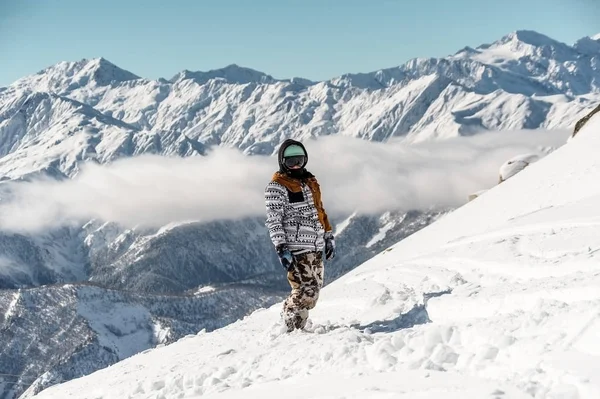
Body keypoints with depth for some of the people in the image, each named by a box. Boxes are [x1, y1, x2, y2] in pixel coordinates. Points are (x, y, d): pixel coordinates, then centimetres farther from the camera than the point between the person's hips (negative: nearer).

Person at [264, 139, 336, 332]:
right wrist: (281, 248, -19)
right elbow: (273, 221, -11)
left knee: (314, 288, 8)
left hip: (315, 247, 8)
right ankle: (291, 327, -2)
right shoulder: (277, 187, -6)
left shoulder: (310, 182, 18)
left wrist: (328, 237, 21)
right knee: (307, 289, -15)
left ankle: (297, 326, 17)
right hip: (295, 248, -8)